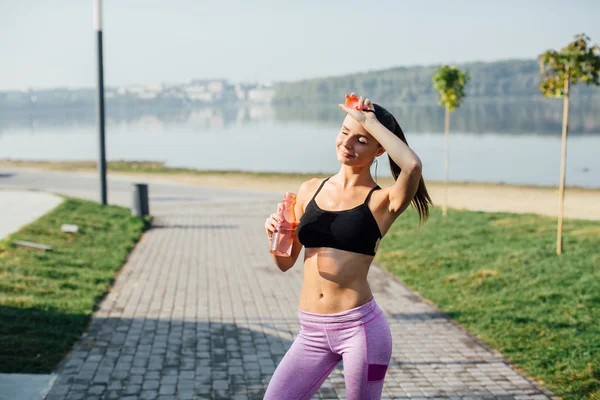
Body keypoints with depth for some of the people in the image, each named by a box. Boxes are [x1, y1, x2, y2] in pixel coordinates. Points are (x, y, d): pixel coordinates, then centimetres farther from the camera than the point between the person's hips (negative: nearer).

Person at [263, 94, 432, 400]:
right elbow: (285, 262, 15)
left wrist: (370, 121, -15)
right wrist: (275, 234, -7)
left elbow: (413, 165, -28)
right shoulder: (310, 190, 9)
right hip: (312, 332, 4)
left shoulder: (382, 202, -4)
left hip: (360, 328, -4)